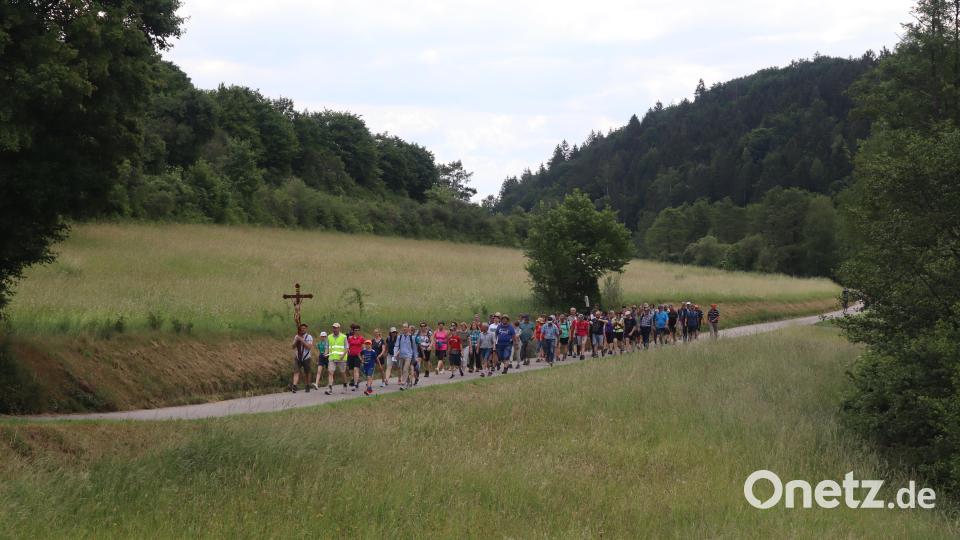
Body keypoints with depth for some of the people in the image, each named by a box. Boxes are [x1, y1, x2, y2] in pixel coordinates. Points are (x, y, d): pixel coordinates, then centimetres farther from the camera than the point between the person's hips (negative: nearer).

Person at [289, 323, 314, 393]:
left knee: (307, 373, 10)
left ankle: (307, 386, 25)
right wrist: (296, 341, -12)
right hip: (297, 358, 2)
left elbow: (309, 347, -18)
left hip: (306, 358, -2)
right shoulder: (296, 337, 7)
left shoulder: (309, 337, -4)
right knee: (296, 372, -12)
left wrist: (302, 340, -23)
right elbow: (292, 347, 5)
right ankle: (294, 386, -24)